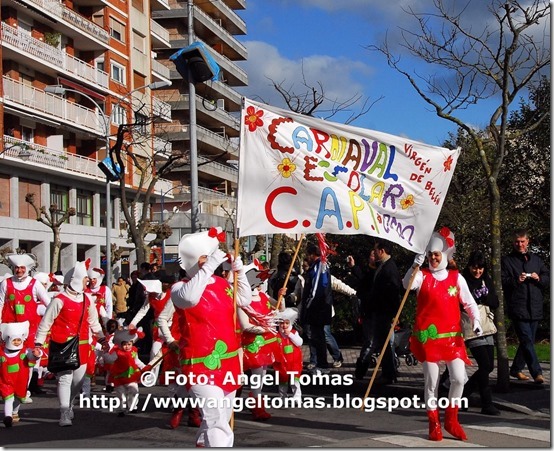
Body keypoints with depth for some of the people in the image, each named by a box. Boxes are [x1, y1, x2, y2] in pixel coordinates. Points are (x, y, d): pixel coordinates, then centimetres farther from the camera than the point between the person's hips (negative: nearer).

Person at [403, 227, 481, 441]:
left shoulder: (456, 277, 7)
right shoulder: (422, 276, 1)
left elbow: (469, 303, 8)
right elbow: (407, 284, -20)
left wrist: (476, 320, -8)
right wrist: (416, 264, -31)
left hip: (452, 336, 2)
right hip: (427, 336, -2)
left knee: (459, 377, -6)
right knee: (431, 381, 2)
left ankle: (451, 419, 15)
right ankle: (433, 424, 15)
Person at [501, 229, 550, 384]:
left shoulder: (536, 259, 17)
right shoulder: (507, 261, 4)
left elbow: (548, 278, 16)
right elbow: (501, 282, -3)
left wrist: (539, 278, -5)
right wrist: (516, 280, -18)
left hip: (535, 308, 5)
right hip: (518, 308, -5)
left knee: (527, 341, 12)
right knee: (527, 341, -13)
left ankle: (516, 369, 25)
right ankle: (537, 373, -16)